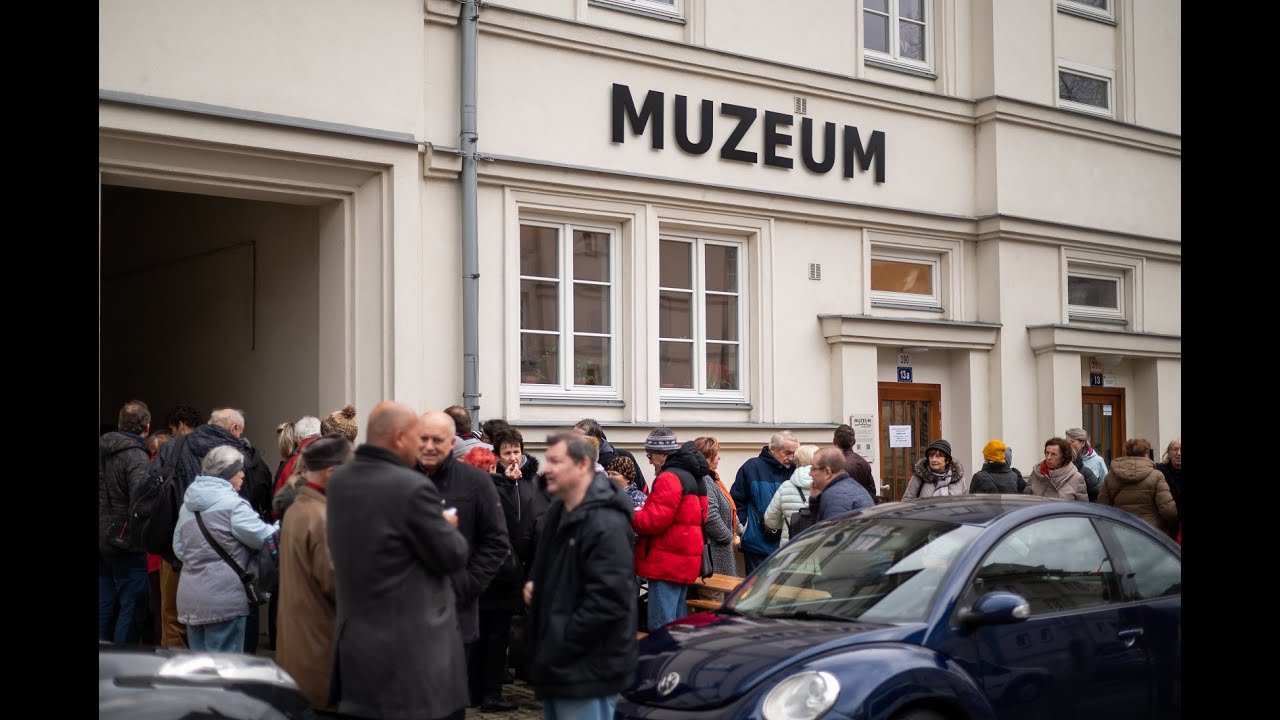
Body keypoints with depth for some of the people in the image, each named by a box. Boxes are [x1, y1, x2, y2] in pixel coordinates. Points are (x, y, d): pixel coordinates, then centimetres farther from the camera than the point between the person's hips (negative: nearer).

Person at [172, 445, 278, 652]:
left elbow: (178, 549, 16)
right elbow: (265, 538, -10)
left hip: (190, 599, 8)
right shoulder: (232, 504, -13)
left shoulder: (188, 504, 11)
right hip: (224, 599, -8)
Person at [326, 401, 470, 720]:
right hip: (414, 649, -8)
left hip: (355, 642, 8)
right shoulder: (413, 487, -19)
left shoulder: (338, 481, 5)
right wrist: (448, 526, 10)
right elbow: (453, 557, -11)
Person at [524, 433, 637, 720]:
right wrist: (536, 583, 7)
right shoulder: (558, 512, 11)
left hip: (587, 669, -10)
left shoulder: (606, 524, -21)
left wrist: (561, 646, -22)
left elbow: (608, 599, -27)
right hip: (557, 663, 10)